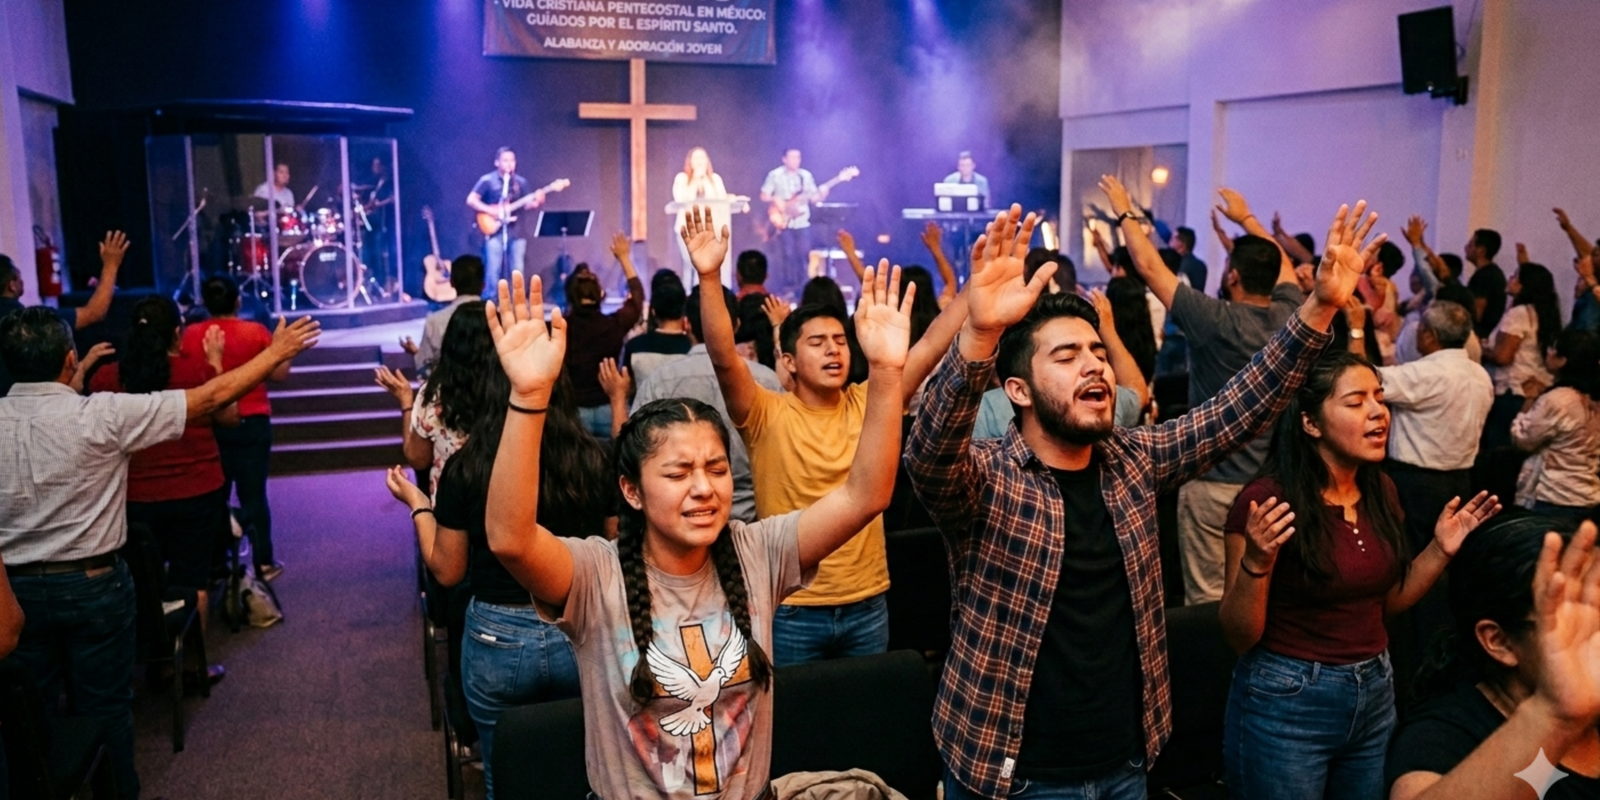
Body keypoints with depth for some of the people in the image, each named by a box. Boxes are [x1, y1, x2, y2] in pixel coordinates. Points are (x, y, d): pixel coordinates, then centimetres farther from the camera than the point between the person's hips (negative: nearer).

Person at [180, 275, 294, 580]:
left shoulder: (191, 334, -2)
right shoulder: (256, 332, -9)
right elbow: (280, 374, -5)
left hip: (208, 424, 2)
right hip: (251, 424, -2)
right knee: (253, 494, 3)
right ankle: (264, 562, 6)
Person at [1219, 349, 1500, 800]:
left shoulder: (1380, 491, 1)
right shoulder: (1266, 501, -20)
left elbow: (1385, 603, 13)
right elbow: (1239, 637, -16)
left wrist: (1441, 550, 1)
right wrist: (1256, 564, -32)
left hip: (1375, 694, 7)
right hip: (1285, 703, -6)